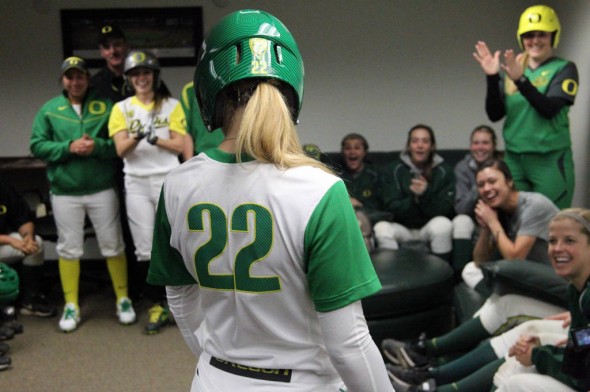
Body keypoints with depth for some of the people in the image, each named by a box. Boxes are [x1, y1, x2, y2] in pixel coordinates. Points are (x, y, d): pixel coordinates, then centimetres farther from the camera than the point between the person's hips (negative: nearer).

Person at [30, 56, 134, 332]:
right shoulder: (49, 110, 6)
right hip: (65, 192, 1)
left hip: (102, 189, -1)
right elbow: (37, 145, -1)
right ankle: (71, 306, 21)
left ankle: (123, 300, 21)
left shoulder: (105, 106, 2)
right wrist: (69, 147, -14)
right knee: (69, 249, 9)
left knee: (113, 246, 7)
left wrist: (97, 146, -19)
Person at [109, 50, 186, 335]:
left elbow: (179, 145, -3)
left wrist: (154, 138, -19)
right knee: (144, 250, 4)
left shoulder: (171, 105, 4)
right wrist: (138, 137, -25)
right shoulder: (122, 108, 7)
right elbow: (121, 149, -4)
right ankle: (157, 305, 16)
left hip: (168, 181, -1)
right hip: (136, 184, 2)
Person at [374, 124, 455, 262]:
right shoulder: (394, 169, 0)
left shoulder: (444, 170, -1)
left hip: (430, 227, 0)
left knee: (443, 224, -33)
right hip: (402, 228, 1)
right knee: (381, 228, -29)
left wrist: (426, 193, -23)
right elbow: (391, 208, -4)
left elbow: (446, 209, -7)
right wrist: (413, 198, -22)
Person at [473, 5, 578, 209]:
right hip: (513, 159, 3)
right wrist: (492, 77, -12)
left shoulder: (564, 69, -1)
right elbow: (494, 114, 1)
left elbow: (549, 109, -16)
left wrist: (520, 79, -27)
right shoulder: (511, 69, 8)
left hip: (550, 160, -3)